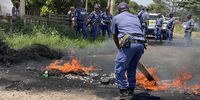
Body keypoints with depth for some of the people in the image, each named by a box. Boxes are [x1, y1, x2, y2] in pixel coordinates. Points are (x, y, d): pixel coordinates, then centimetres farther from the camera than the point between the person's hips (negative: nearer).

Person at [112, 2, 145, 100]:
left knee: (119, 69, 4)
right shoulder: (136, 17, 29)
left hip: (129, 44, -5)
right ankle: (131, 92, 24)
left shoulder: (116, 18, 18)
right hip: (141, 44, 5)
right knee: (132, 69, 20)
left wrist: (119, 48, 38)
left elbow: (114, 36, 24)